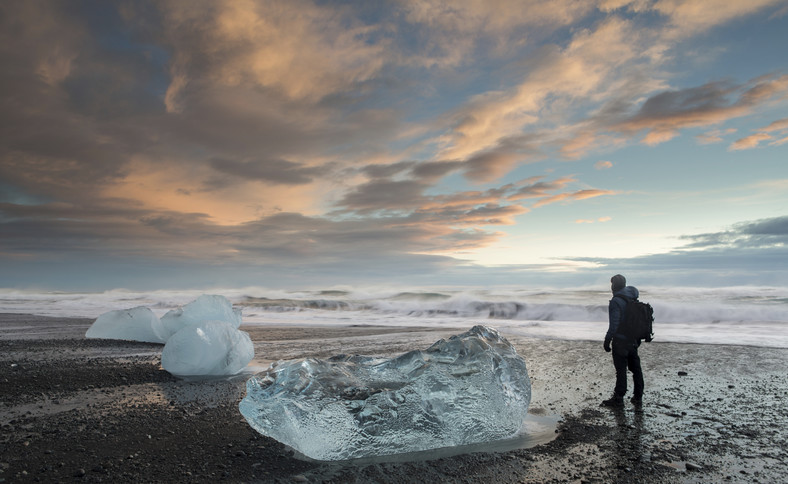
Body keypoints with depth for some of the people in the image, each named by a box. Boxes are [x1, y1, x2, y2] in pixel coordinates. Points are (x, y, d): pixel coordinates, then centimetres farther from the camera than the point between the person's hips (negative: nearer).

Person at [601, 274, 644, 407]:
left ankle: (618, 399, 6)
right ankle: (638, 397, 23)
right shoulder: (633, 299, 6)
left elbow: (614, 325, -21)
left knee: (621, 369, -1)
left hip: (620, 341, -8)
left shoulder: (616, 301, -18)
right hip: (634, 339, 8)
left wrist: (607, 340, -13)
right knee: (635, 368, 14)